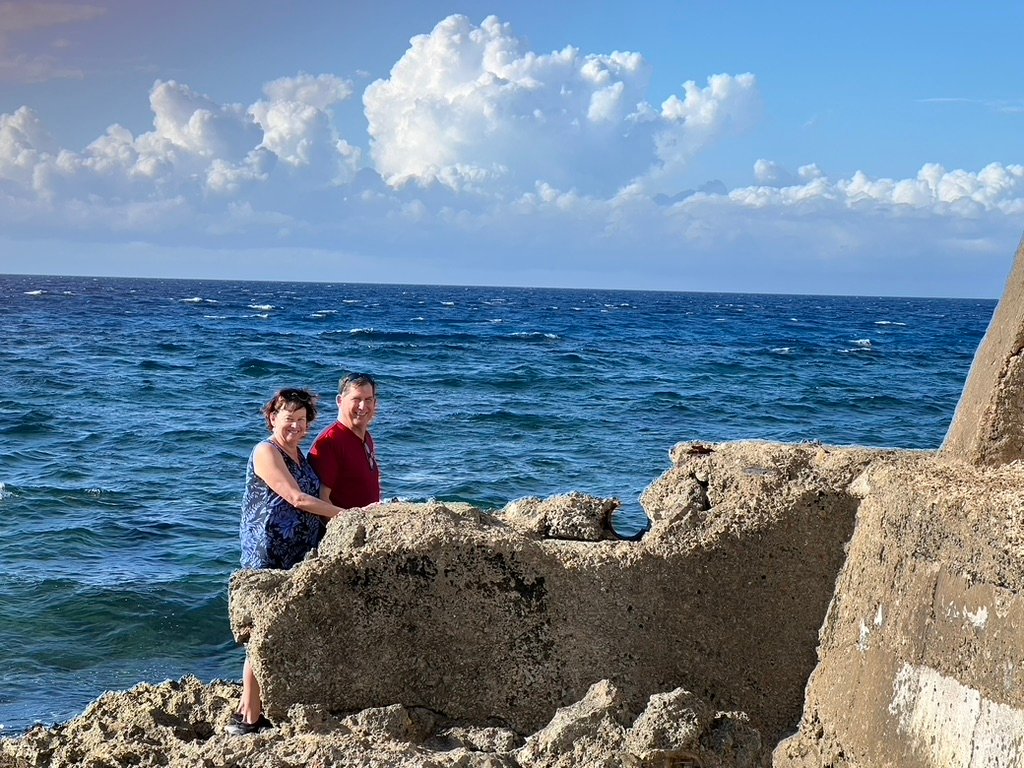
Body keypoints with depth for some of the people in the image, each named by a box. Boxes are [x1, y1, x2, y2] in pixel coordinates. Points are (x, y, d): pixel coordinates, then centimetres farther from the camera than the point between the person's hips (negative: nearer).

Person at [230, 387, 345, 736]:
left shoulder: (298, 455, 18)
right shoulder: (266, 452, -9)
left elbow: (316, 501, 24)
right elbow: (297, 499, -17)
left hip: (296, 560, 9)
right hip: (267, 558, -9)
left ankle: (252, 711, 14)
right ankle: (249, 721, -2)